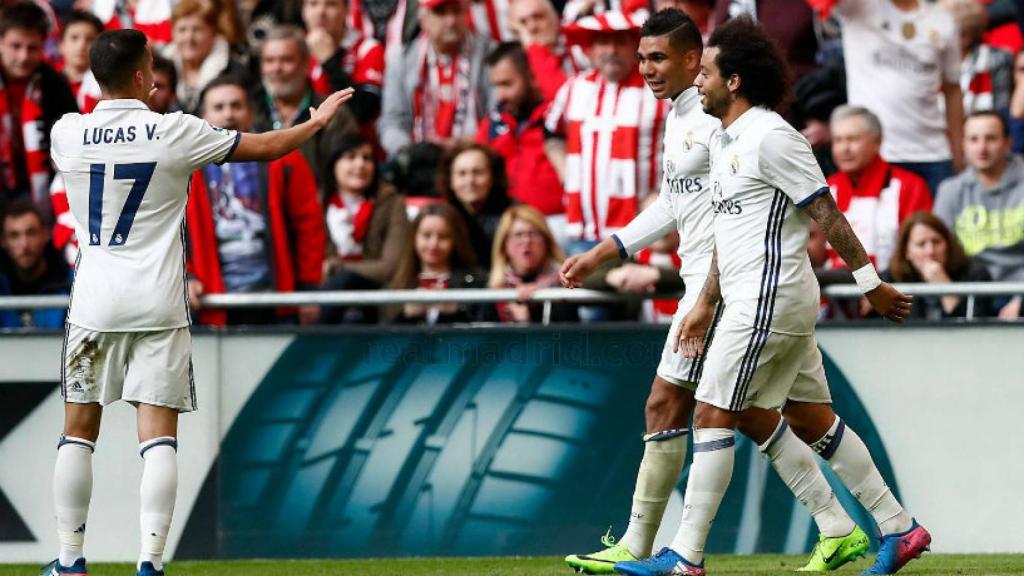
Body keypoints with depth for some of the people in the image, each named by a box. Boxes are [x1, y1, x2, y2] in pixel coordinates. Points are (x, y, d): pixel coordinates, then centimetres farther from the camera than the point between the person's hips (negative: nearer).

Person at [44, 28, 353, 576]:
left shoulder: (66, 133, -1)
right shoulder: (174, 132, -6)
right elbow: (266, 146, 5)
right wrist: (316, 122, 24)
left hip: (94, 301, 2)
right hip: (157, 304, -2)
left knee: (78, 432, 10)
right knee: (158, 435, 0)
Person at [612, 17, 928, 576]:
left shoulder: (770, 137, -14)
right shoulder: (724, 140, 16)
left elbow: (826, 212, -14)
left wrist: (871, 284, -13)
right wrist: (705, 305, 24)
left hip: (770, 299, -10)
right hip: (753, 299, 10)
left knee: (713, 415, -8)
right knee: (814, 420, 11)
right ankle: (899, 529, 14)